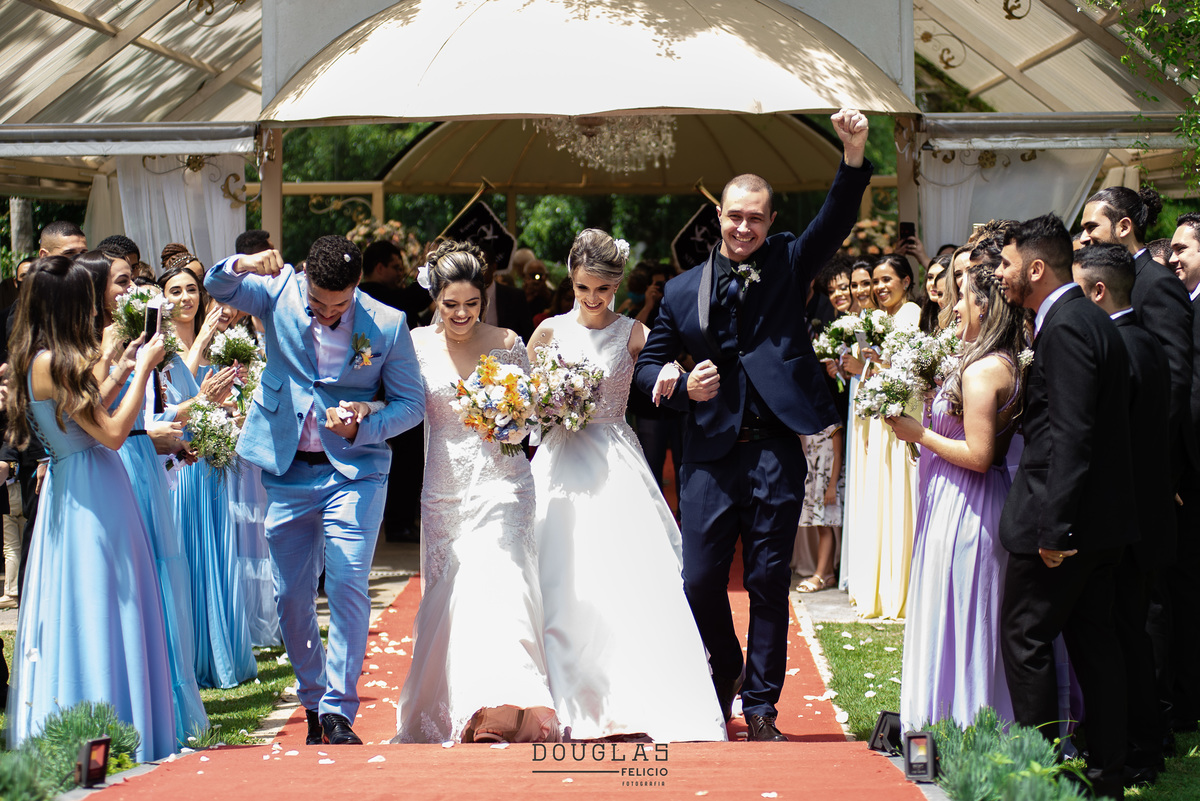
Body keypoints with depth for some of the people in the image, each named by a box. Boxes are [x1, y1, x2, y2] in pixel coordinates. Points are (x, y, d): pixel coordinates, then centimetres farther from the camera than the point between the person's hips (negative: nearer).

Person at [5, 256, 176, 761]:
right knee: (93, 611, -3)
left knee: (80, 612, 14)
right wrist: (142, 370, -11)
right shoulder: (53, 363, -19)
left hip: (76, 492, 10)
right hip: (90, 497, -10)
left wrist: (119, 372, 18)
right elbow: (112, 432, -19)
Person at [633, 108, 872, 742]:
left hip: (776, 452, -1)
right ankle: (724, 676, 30)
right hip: (710, 455, 1)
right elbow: (648, 364, 15)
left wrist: (854, 154, -25)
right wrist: (681, 387, -6)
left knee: (770, 580, 2)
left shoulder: (787, 263, 7)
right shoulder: (683, 291, 10)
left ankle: (761, 706, 13)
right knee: (701, 581, 3)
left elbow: (836, 220, -9)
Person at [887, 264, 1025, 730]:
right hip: (979, 505, 10)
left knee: (958, 615, -2)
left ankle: (960, 727, 5)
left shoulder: (982, 371, -19)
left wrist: (919, 434, -12)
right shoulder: (1007, 364, 10)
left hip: (964, 509, -10)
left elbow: (978, 455, -23)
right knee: (974, 616, 15)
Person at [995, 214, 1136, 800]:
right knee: (1092, 638, 13)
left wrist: (1053, 527, -24)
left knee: (1024, 639, 0)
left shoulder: (1065, 328, -17)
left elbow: (1071, 435, -24)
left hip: (1061, 513, -10)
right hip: (1102, 517, 10)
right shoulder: (1088, 320, 13)